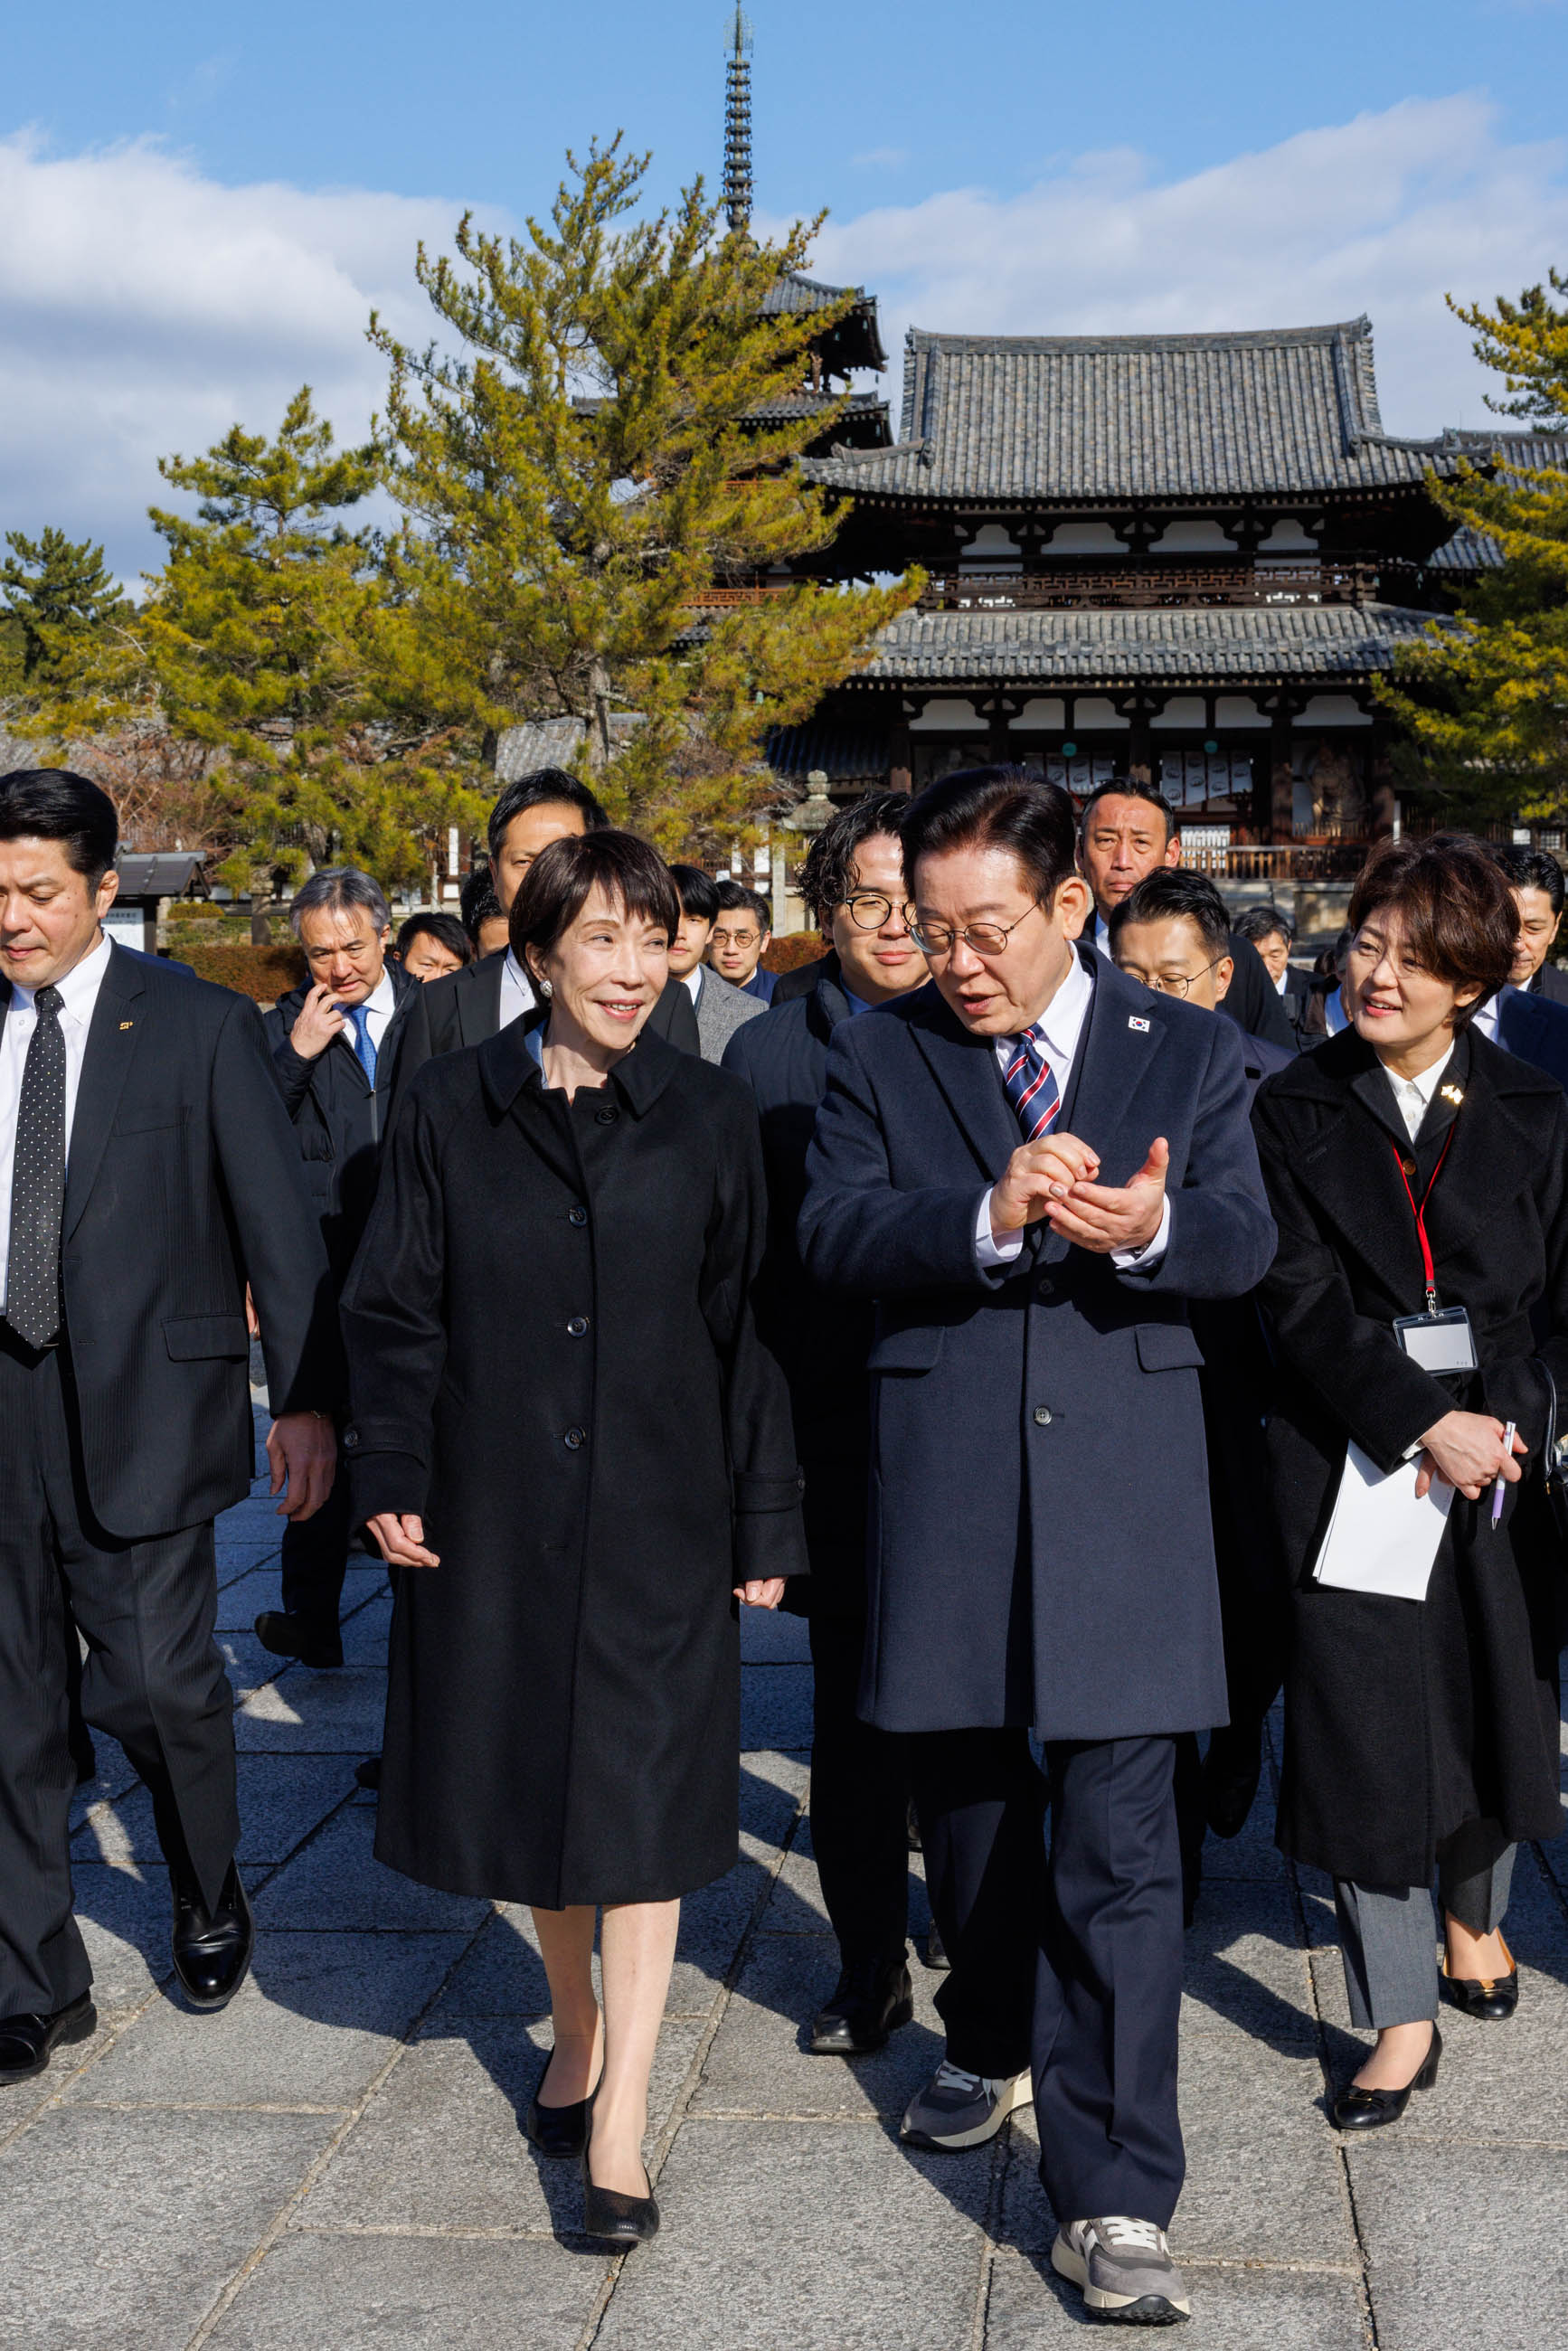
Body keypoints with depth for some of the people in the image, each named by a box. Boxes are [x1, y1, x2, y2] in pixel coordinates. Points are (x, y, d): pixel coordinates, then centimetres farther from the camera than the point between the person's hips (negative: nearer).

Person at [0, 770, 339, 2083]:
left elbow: (278, 1223, -2)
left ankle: (210, 1903, 29)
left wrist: (308, 1398, -6)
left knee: (157, 1682, -3)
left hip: (142, 1414, -3)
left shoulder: (202, 1028, -3)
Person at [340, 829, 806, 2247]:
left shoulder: (709, 1118, -1)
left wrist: (764, 1521, 0)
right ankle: (576, 2027, 37)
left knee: (638, 1796, 0)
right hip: (495, 1513, 2)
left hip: (656, 1512, -1)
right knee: (527, 1773, 14)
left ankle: (621, 2118, 7)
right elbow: (396, 1311, 3)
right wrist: (393, 1476, -7)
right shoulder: (452, 1111, 0)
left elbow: (745, 1327, 1)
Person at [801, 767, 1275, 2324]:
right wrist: (992, 1219, -24)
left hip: (1121, 1492, -1)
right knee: (975, 1813, 18)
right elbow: (831, 1234, -7)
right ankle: (991, 2045, 45)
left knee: (1119, 1846, -6)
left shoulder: (1189, 1051, 6)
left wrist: (1150, 1229, -24)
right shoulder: (880, 1055, 5)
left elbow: (1247, 1242, -2)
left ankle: (1113, 2198, 1)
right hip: (944, 1488, 2)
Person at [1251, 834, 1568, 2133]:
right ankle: (1401, 2017, 11)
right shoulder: (1296, 1110, 0)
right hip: (1353, 1453, -2)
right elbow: (1304, 1299, -8)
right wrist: (1419, 1424, -17)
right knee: (1363, 1720, -2)